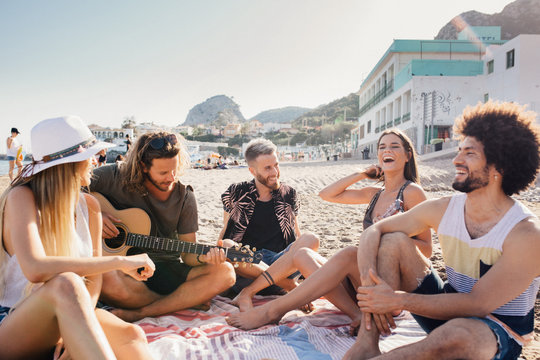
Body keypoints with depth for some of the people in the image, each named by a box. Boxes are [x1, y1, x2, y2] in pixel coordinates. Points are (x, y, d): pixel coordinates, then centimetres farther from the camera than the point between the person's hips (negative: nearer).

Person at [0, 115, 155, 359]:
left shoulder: (89, 206, 3)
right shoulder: (21, 198, -14)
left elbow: (93, 278, 1)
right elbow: (35, 269, -32)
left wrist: (75, 331, -16)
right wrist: (120, 261, -30)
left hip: (61, 325, 5)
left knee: (131, 335, -27)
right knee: (66, 284, -37)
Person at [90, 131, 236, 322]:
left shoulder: (184, 197, 0)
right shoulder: (116, 177, -6)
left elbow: (188, 253, 1)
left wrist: (203, 256, -22)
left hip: (164, 270, 3)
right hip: (123, 268, -2)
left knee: (225, 273, -19)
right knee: (107, 280, -38)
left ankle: (139, 313, -23)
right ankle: (184, 301, -12)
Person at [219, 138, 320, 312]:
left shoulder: (288, 193, 13)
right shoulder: (236, 193, 7)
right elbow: (225, 231, 12)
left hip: (284, 262, 2)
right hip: (248, 264, -1)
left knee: (311, 239, -27)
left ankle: (247, 293, -31)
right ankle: (292, 286, -25)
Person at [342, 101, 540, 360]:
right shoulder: (443, 209, -7)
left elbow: (477, 304, -25)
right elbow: (374, 230, -6)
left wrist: (399, 300, -28)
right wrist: (368, 280, -24)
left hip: (501, 335, -5)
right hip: (450, 311, 6)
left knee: (457, 333, -42)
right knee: (393, 241, -12)